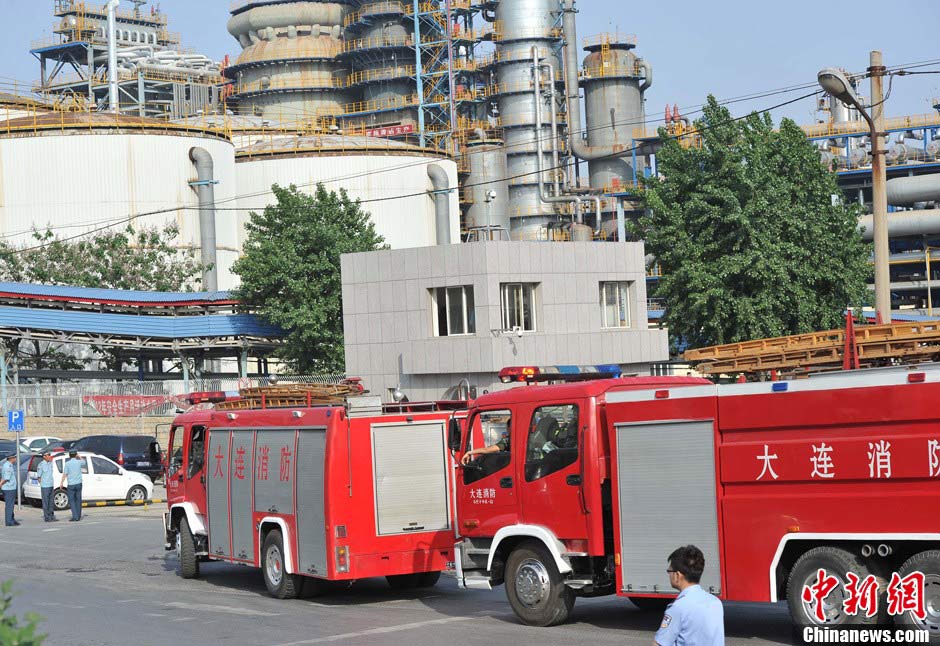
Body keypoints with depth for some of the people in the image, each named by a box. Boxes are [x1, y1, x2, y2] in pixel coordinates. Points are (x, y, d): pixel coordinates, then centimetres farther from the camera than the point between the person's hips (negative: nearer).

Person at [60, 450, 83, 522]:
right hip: (78, 483, 3)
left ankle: (75, 516, -9)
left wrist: (62, 483, 1)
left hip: (71, 484, -3)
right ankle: (78, 516, 12)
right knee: (78, 500, 10)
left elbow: (65, 474, -8)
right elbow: (83, 461, 26)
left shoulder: (67, 463, -9)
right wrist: (79, 456, 30)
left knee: (71, 500, 1)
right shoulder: (79, 462, 1)